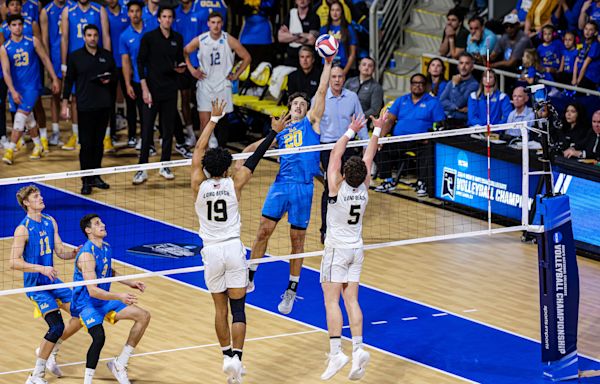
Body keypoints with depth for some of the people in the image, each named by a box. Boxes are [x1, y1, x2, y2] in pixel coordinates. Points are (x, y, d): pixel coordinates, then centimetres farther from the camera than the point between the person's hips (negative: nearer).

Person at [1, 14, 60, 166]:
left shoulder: (33, 42, -3)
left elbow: (45, 59, 4)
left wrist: (54, 79, 3)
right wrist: (13, 91, -19)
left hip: (32, 85, -3)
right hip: (16, 87, 3)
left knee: (21, 115, -15)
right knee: (28, 117, 13)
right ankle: (38, 145, 33)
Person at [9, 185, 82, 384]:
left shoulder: (50, 222, 7)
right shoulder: (23, 229, -15)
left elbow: (61, 252, 11)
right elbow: (14, 262, -19)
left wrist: (76, 253, -9)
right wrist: (41, 268, -27)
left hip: (52, 281, 8)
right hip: (36, 285, -8)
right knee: (57, 326, -19)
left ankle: (50, 351, 22)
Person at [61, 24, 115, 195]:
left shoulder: (107, 55, 7)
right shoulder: (75, 56, 1)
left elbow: (114, 73, 19)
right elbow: (69, 80, 3)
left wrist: (109, 79, -5)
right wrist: (65, 104, -2)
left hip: (104, 105, 3)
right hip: (85, 106, -3)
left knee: (99, 142, 8)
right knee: (86, 144, -5)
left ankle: (96, 176, 17)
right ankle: (86, 180, -1)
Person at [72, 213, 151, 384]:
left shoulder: (106, 248, 5)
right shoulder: (87, 255, -24)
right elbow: (93, 290, -31)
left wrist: (130, 283, 15)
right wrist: (119, 297, -42)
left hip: (105, 300, 9)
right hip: (87, 304, -9)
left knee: (144, 316, 1)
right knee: (99, 337, -34)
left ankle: (119, 364, 7)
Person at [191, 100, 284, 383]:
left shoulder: (199, 186, -4)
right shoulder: (234, 184, -6)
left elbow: (199, 149, 6)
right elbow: (254, 159, 2)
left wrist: (214, 119, 13)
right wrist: (274, 132, 11)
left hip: (211, 251, 1)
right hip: (233, 249, -1)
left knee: (220, 308, 14)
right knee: (238, 309, -1)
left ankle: (227, 357, 17)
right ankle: (236, 358, -15)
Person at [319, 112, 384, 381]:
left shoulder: (338, 187, -18)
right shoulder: (364, 187, -6)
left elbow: (335, 154, -9)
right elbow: (369, 157, 7)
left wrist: (351, 132, -2)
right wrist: (377, 130, 14)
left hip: (337, 250, -5)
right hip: (356, 250, 6)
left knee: (331, 300, -7)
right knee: (351, 301, 6)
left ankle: (335, 352, -17)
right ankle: (358, 349, -6)